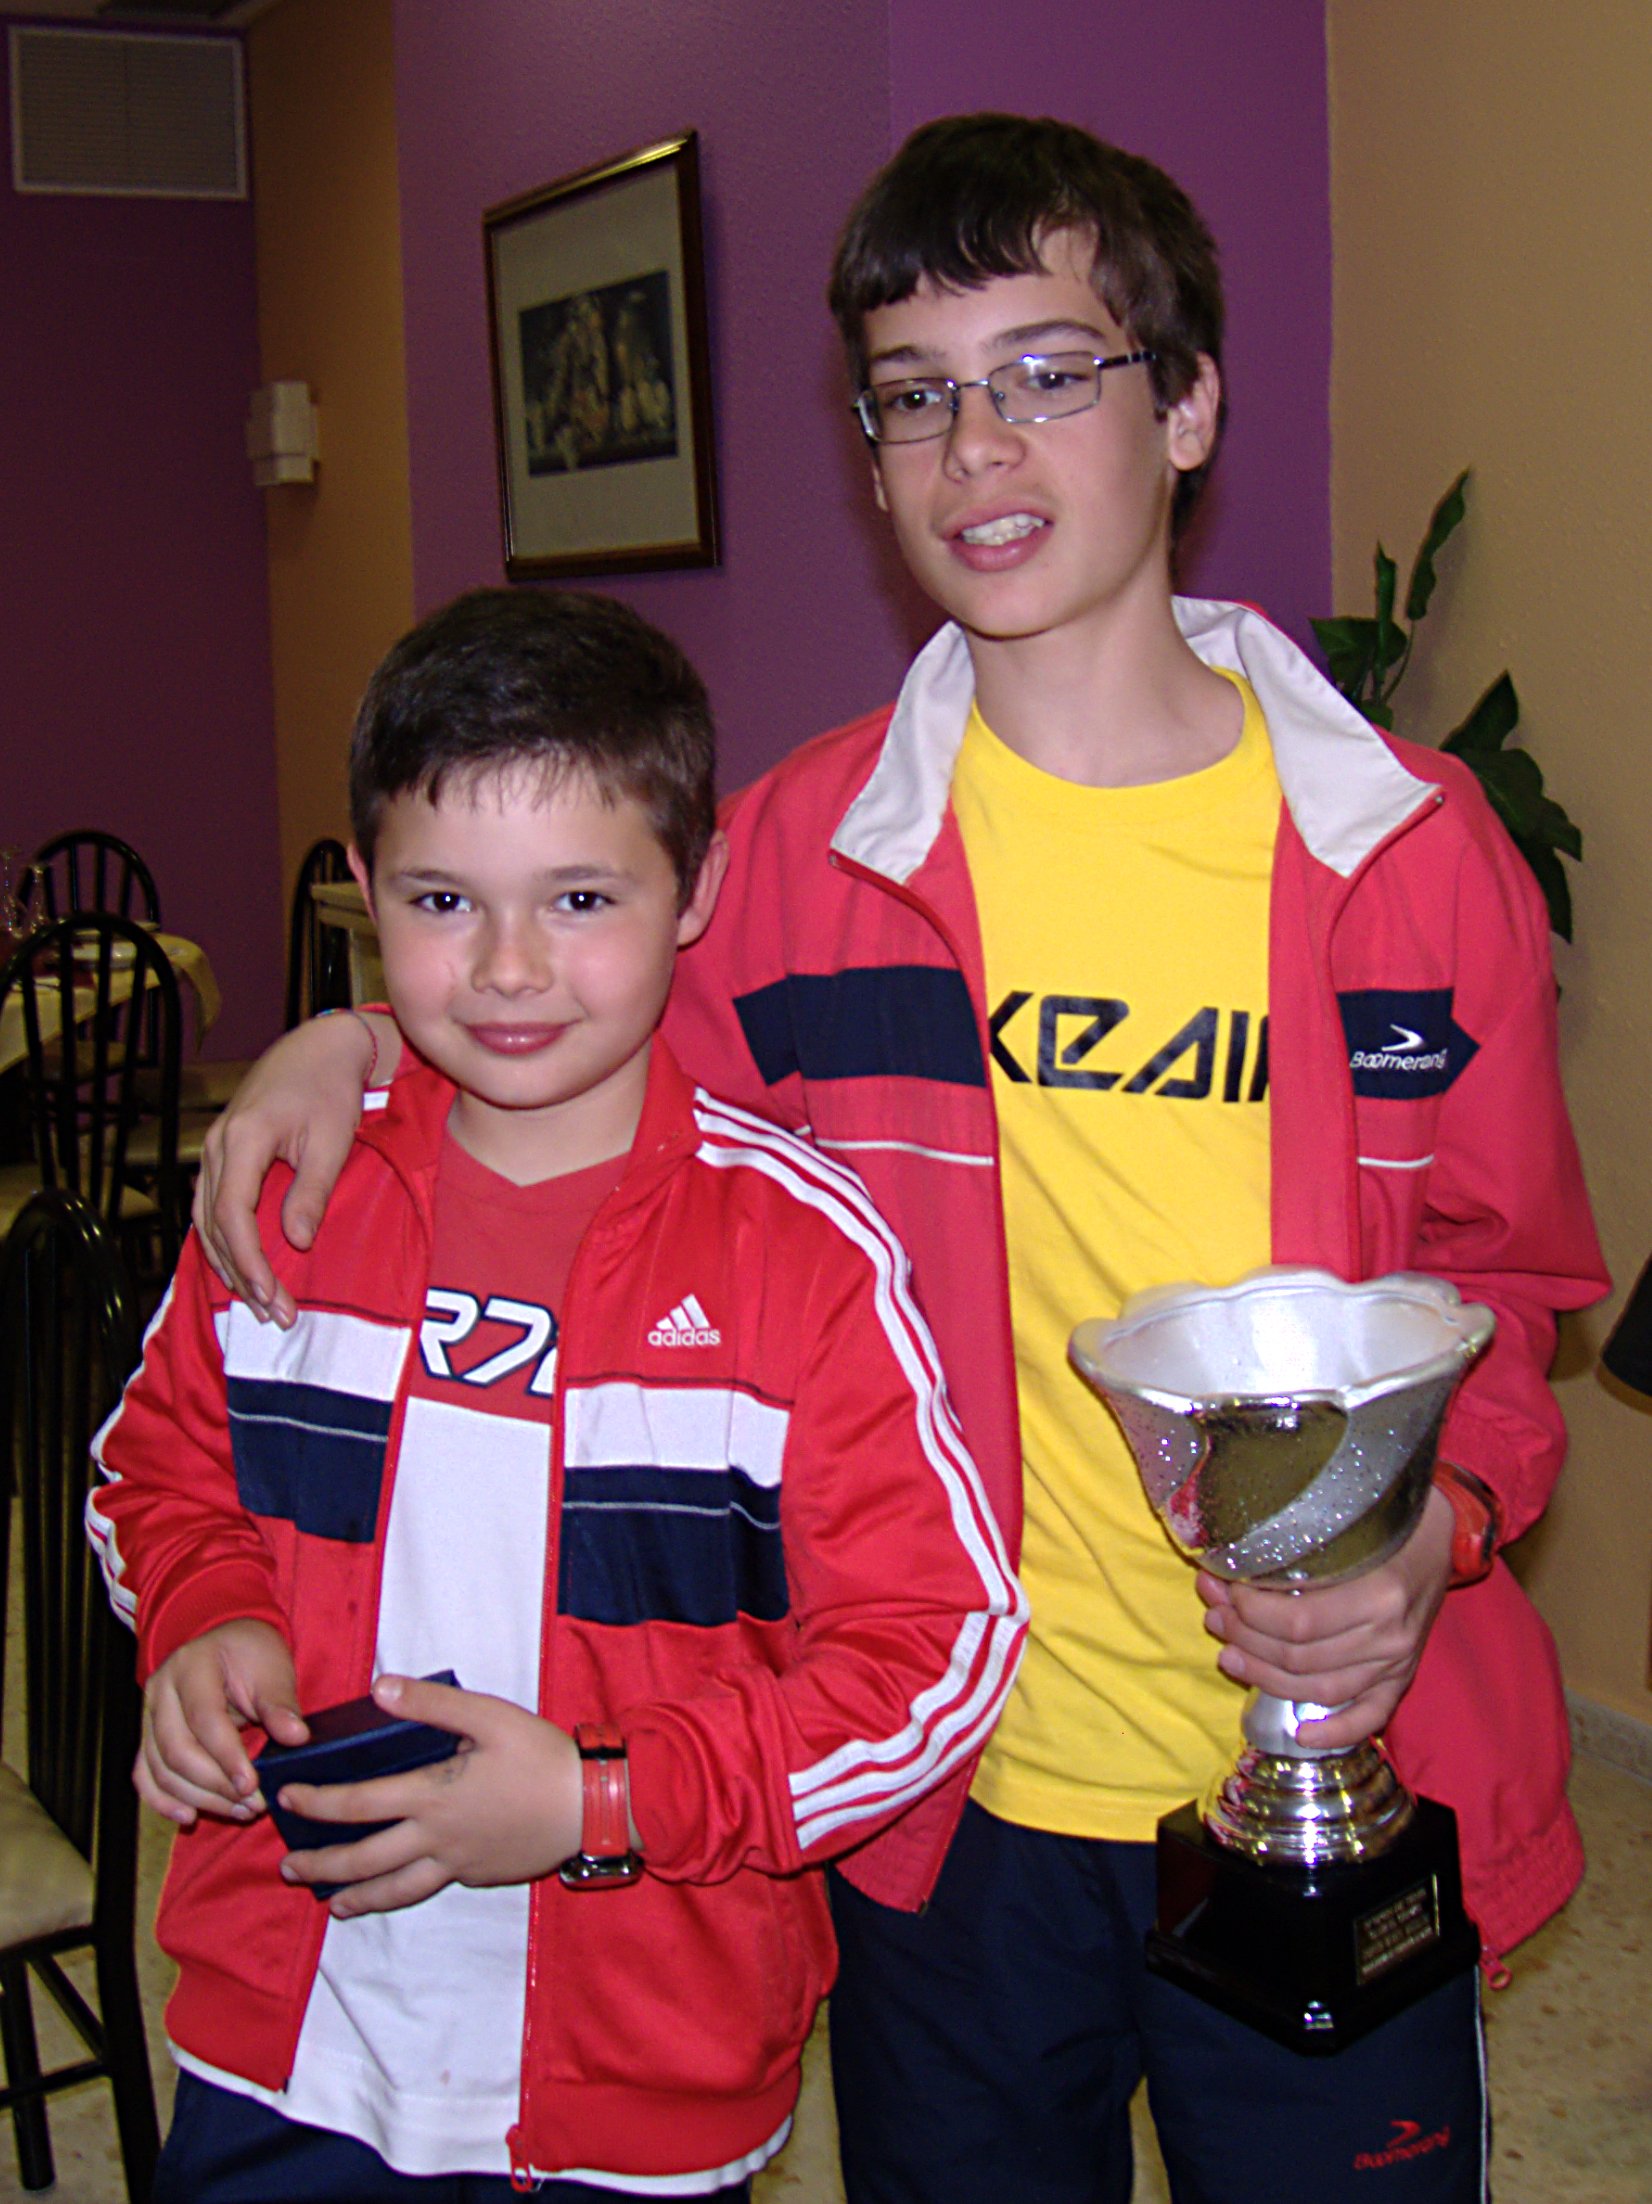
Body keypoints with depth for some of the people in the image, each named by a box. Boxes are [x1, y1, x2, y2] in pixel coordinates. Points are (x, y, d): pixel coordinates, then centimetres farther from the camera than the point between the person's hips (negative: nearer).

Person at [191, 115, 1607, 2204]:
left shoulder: (1412, 843, -6)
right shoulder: (796, 852, -6)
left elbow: (1503, 1279, 4)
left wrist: (1438, 1525, -15)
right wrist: (370, 1040, -6)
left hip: (1338, 1783, 0)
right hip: (956, 1798, 1)